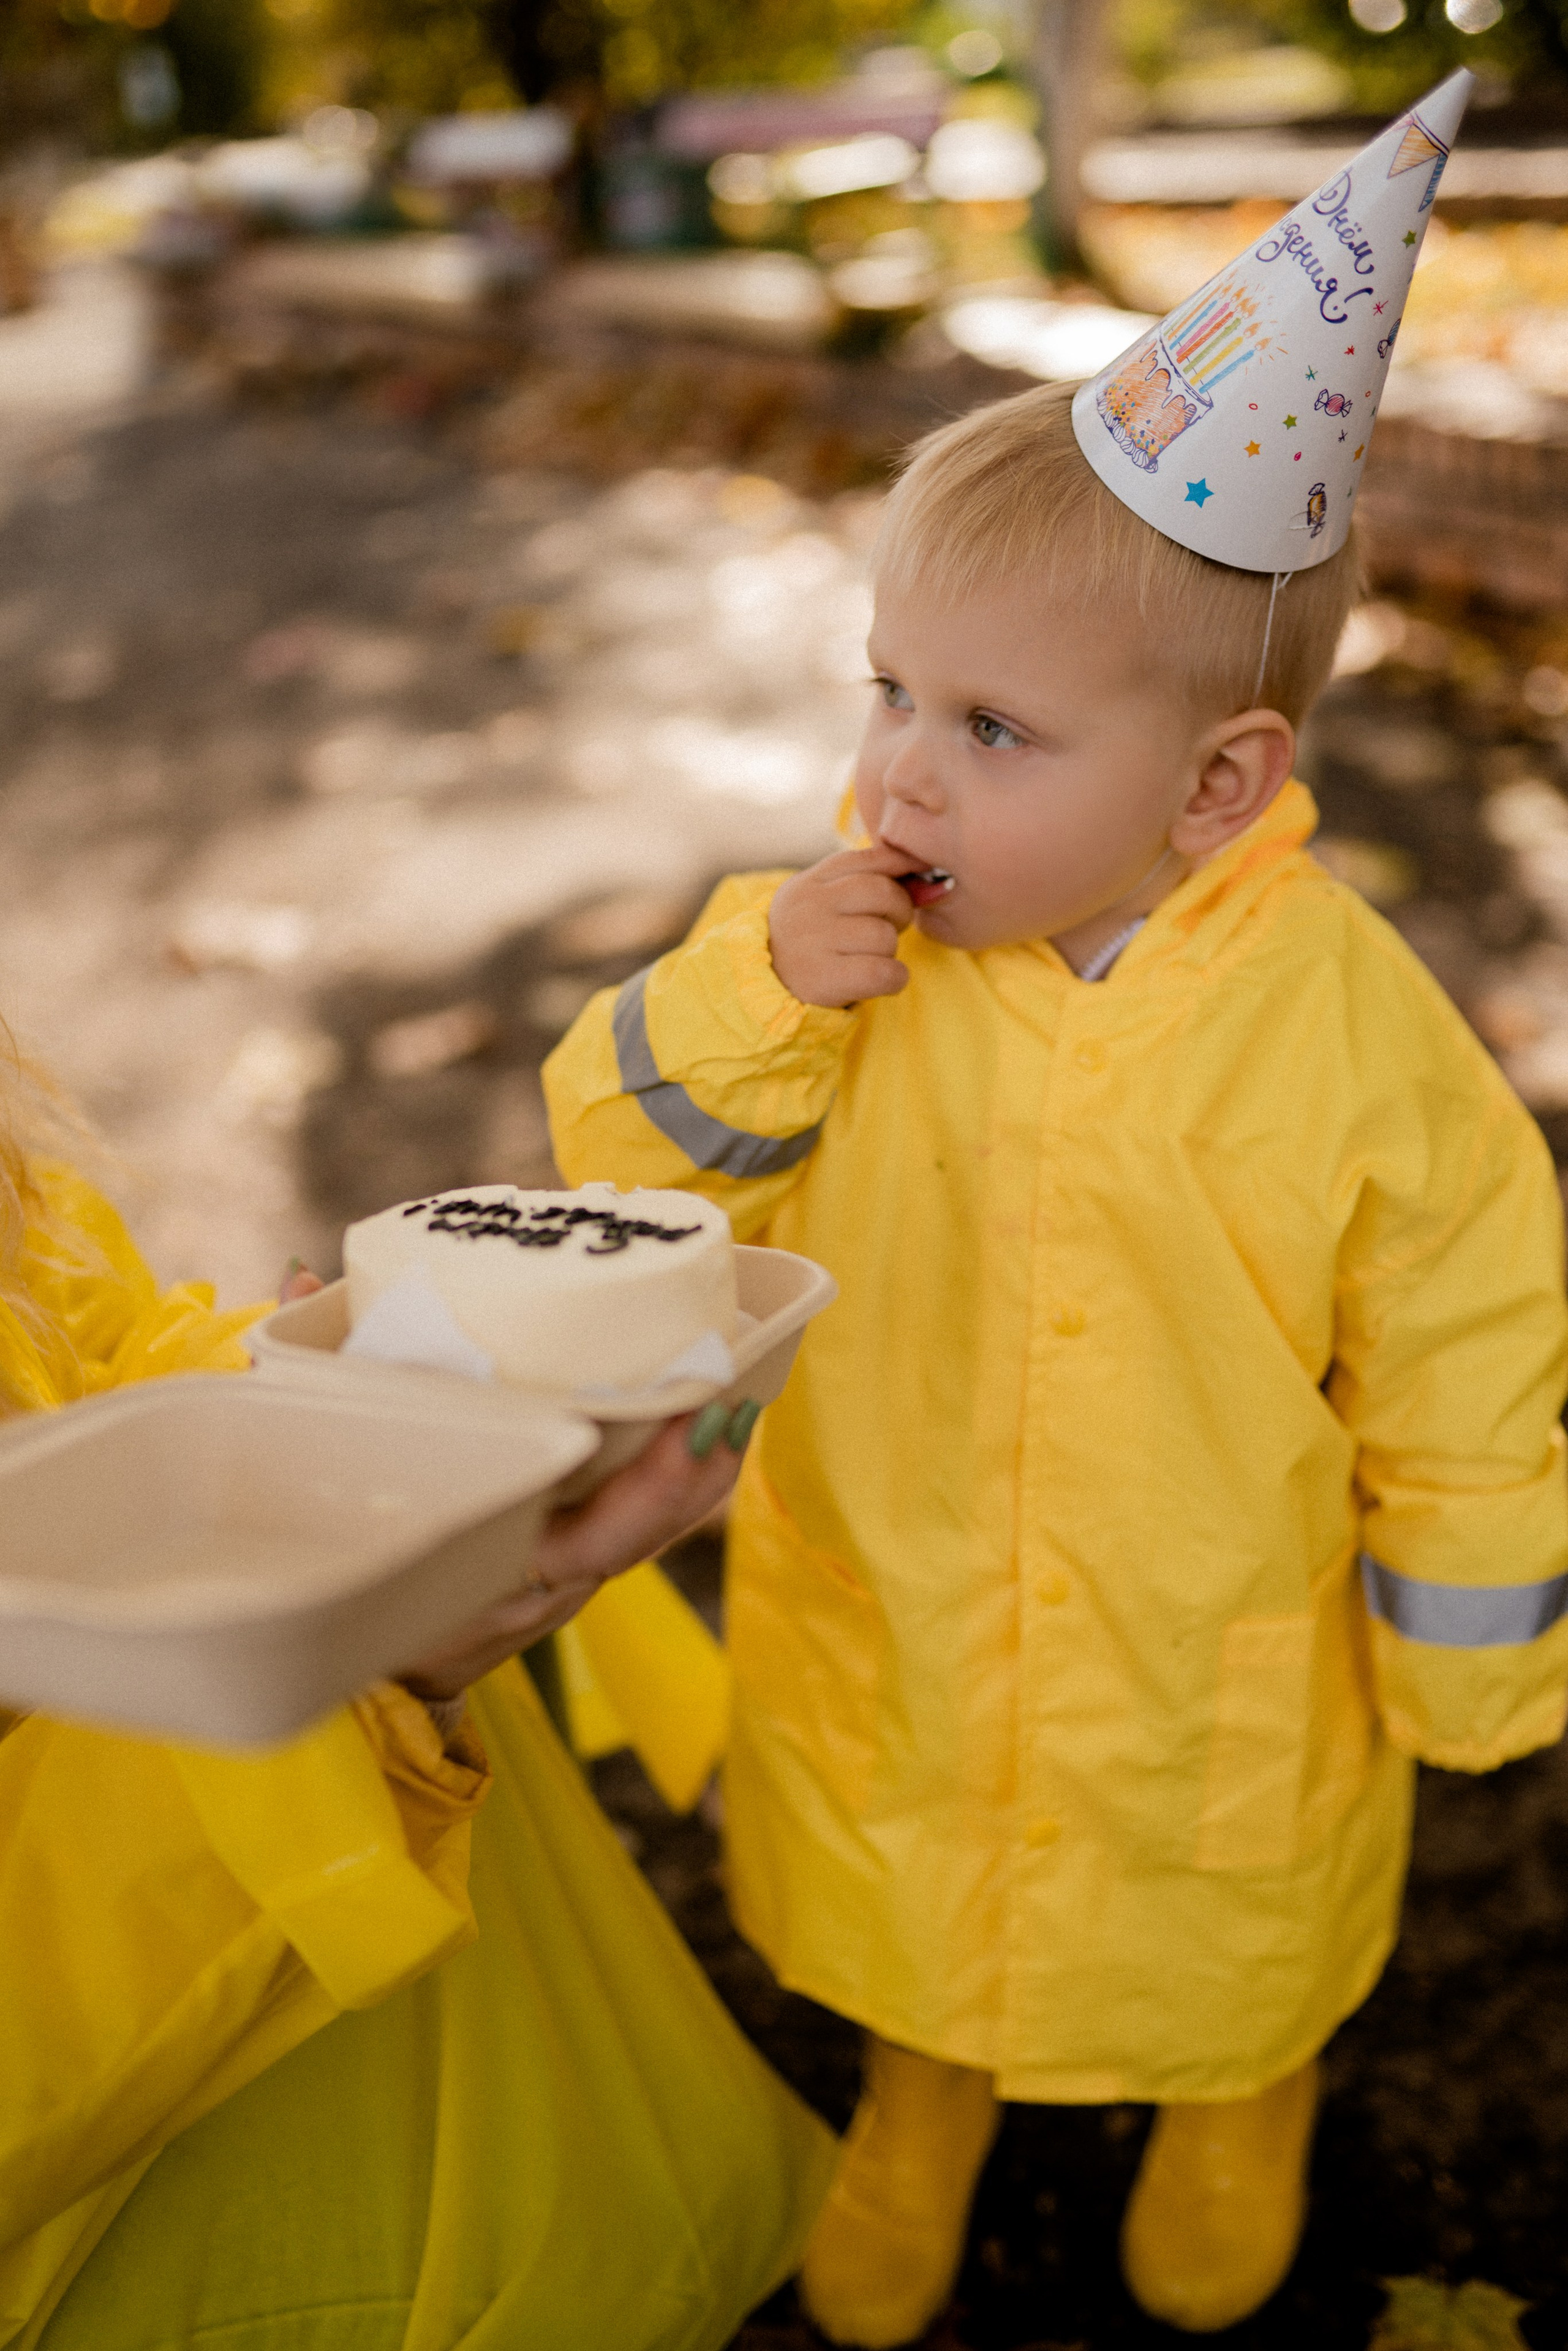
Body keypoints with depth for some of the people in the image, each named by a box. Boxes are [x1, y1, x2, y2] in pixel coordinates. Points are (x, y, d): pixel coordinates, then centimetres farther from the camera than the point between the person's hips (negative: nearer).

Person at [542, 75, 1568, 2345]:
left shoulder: (1351, 1026, -24)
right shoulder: (858, 948, -17)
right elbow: (618, 1158, -11)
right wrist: (750, 997, -30)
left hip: (1222, 1681, -1)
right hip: (895, 1640, 2)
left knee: (1234, 1941, 28)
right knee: (919, 1910, 29)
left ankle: (1243, 2106, 64)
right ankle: (923, 2099, 63)